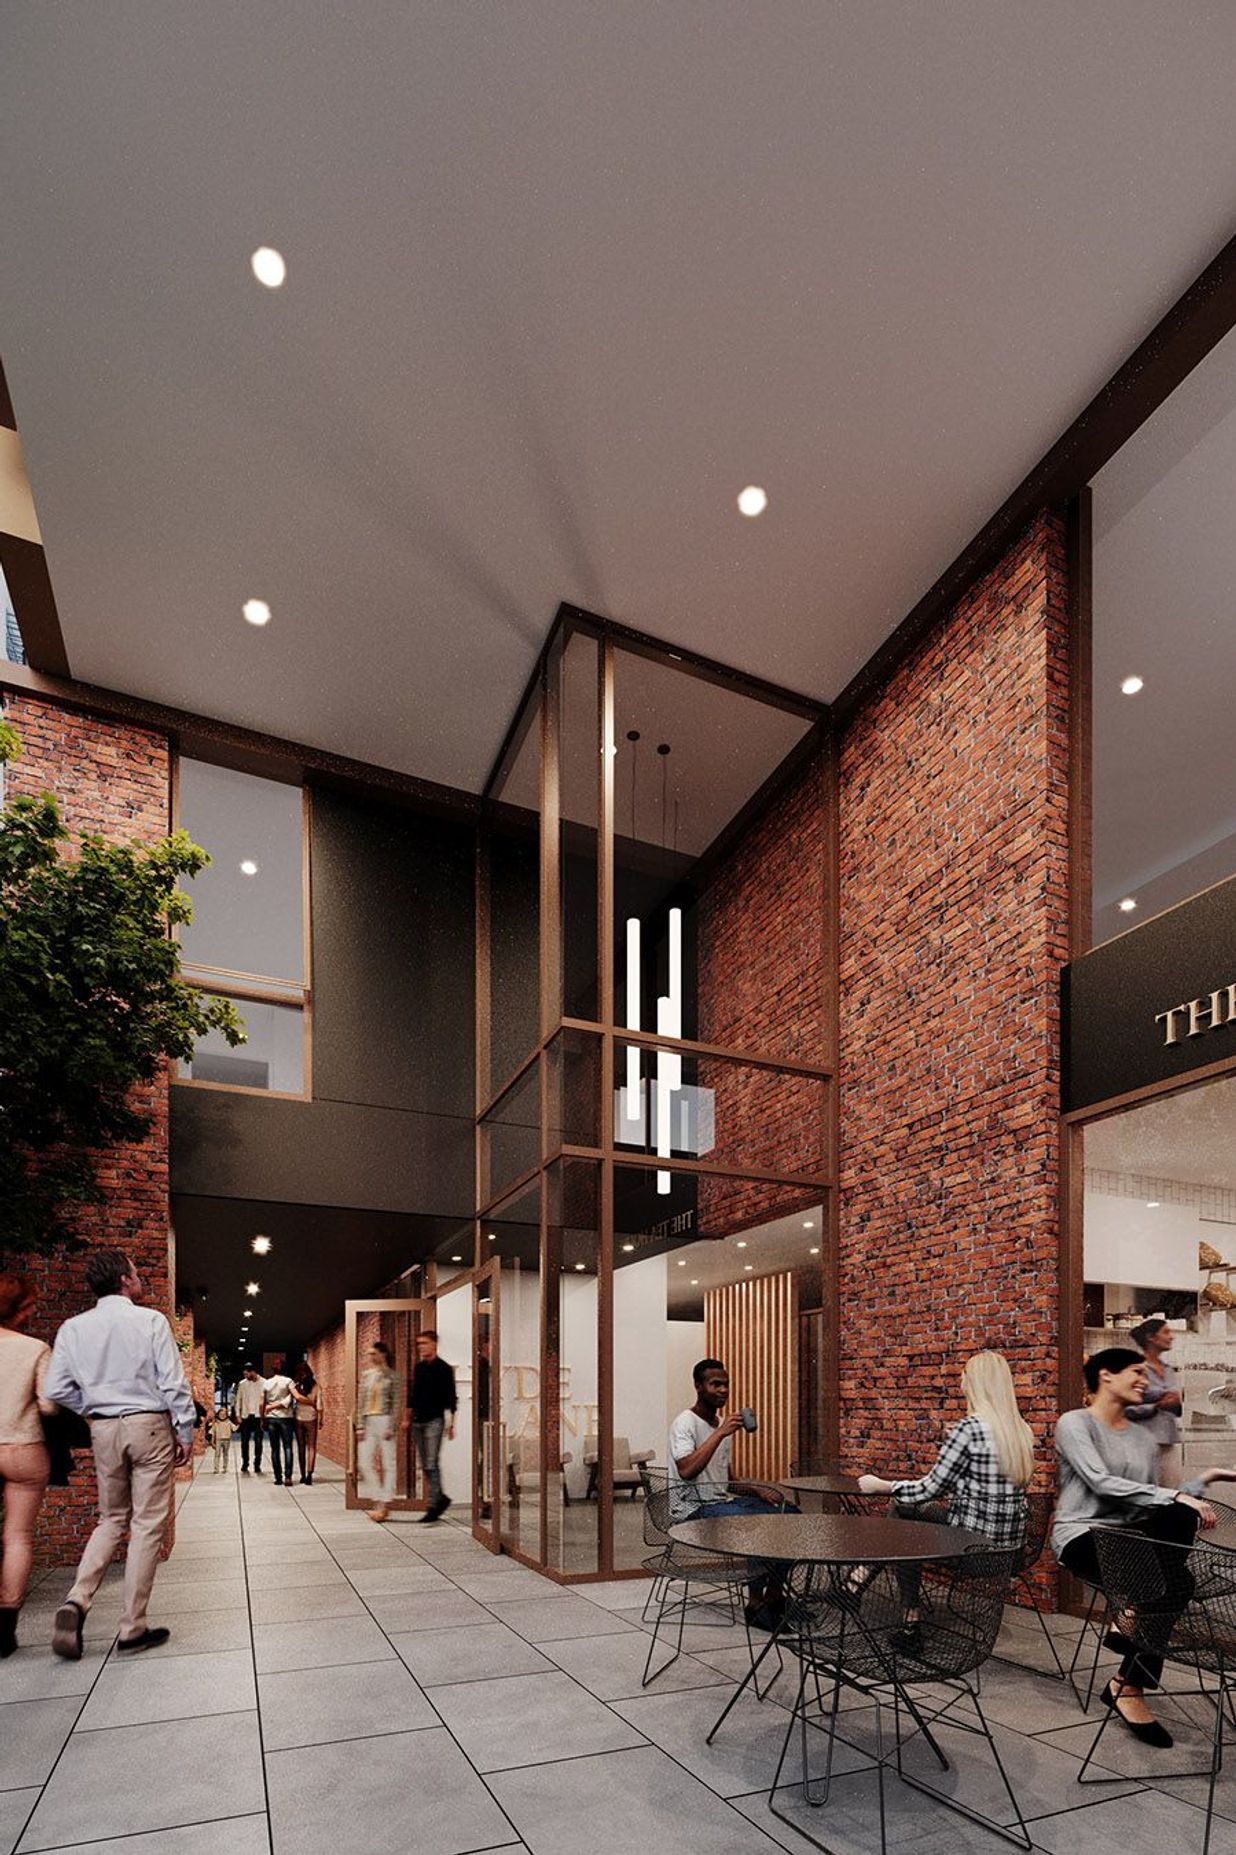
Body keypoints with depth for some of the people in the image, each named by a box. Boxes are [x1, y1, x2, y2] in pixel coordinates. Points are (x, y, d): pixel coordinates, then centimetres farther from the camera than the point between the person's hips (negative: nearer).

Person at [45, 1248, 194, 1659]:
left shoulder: (74, 1327, 2)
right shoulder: (150, 1320, -9)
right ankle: (132, 1628, 7)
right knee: (147, 1525, 4)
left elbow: (56, 1390, -2)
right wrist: (185, 1433, -1)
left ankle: (76, 1602, 0)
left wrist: (95, 1409, 13)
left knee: (112, 1520, 20)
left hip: (104, 1430, 4)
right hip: (149, 1425, -4)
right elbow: (173, 1383, -10)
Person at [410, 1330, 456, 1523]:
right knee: (425, 1465, 10)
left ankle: (433, 1507, -7)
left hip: (434, 1420, -7)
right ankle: (440, 1498, 23)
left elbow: (450, 1397, -7)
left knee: (431, 1465, -9)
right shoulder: (418, 1367, 11)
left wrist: (451, 1422, -11)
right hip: (418, 1420, 7)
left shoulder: (443, 1368, -6)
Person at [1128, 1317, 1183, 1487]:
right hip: (1146, 1440, -7)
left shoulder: (1169, 1370, 15)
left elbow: (1177, 1411, 21)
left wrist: (1176, 1403, -1)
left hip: (1171, 1441, 7)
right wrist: (1157, 1406, -19)